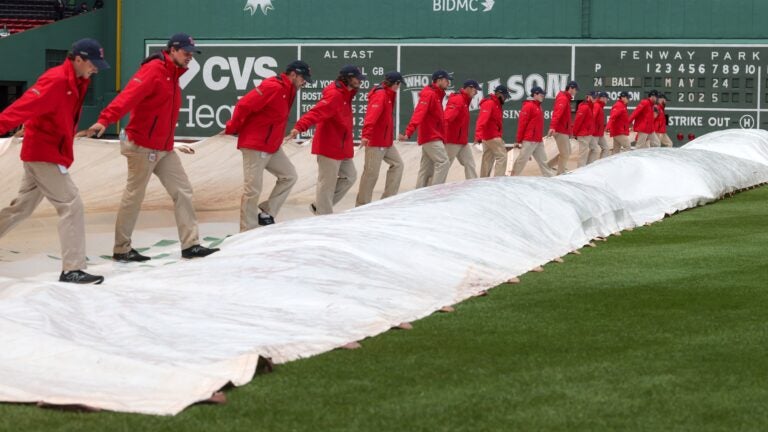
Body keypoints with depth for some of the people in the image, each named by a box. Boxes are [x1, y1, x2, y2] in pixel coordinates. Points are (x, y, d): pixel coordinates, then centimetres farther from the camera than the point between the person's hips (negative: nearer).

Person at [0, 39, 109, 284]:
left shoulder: (77, 82, 8)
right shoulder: (56, 81, -21)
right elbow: (24, 106, -30)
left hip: (52, 153, 10)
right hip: (44, 153, -10)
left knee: (22, 207, 18)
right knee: (71, 206, -11)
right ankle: (72, 269, -11)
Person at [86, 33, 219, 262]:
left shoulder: (173, 75, 13)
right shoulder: (153, 71, -17)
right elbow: (128, 96, -32)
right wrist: (105, 120, -44)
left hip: (165, 149, 9)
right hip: (142, 147, -9)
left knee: (183, 191, 5)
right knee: (134, 196, 0)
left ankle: (190, 245, 8)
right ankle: (121, 249, 10)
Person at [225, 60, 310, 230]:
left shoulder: (288, 91, 12)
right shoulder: (272, 87, -19)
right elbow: (244, 105, -21)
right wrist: (232, 129, -13)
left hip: (273, 147, 10)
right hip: (255, 146, -10)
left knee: (289, 176, 10)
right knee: (253, 189, -6)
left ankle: (266, 213, 12)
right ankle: (247, 234, -1)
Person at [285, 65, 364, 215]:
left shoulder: (345, 95, 11)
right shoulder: (334, 95, -20)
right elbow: (316, 112, -34)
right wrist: (300, 127, -47)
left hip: (342, 147, 10)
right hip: (329, 146, -10)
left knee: (349, 176, 16)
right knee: (327, 184, -3)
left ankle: (319, 206, 23)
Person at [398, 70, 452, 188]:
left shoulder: (437, 95, 18)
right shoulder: (429, 94, -13)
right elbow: (419, 113, -26)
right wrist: (409, 132, -37)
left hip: (434, 137, 10)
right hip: (431, 138, -10)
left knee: (427, 169, 9)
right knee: (443, 163, -15)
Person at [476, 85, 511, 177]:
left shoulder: (496, 104, 17)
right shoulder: (489, 103, -16)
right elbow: (482, 119, -29)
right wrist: (478, 136, -41)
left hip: (489, 136, 10)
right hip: (492, 136, -10)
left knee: (488, 160, 12)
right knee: (502, 156, -11)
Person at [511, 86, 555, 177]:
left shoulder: (538, 107, 17)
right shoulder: (528, 106, -11)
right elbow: (522, 123, -14)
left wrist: (540, 138, 17)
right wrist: (518, 140, -16)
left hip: (539, 141, 9)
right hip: (529, 140, -9)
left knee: (543, 160, 9)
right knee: (522, 159, -4)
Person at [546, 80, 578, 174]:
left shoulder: (566, 98, 18)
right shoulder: (563, 99, -14)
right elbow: (557, 113, -30)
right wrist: (552, 127, -43)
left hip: (564, 131, 10)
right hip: (561, 131, -10)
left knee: (567, 152, 15)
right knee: (565, 154, -6)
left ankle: (547, 165, 18)